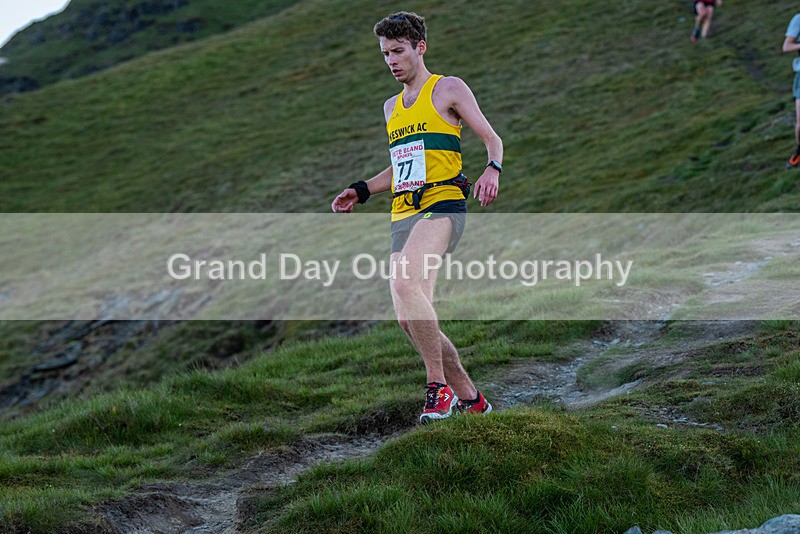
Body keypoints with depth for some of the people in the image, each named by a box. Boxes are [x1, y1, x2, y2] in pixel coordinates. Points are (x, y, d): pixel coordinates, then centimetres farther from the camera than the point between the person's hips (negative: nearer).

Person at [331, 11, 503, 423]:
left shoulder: (449, 89, 4)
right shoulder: (391, 107, 23)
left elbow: (492, 139, 0)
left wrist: (492, 169, -20)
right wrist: (361, 191, 21)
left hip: (443, 206, -7)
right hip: (403, 215, 7)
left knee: (404, 282, -32)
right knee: (410, 320, 0)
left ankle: (439, 386, -23)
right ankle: (469, 398, 16)